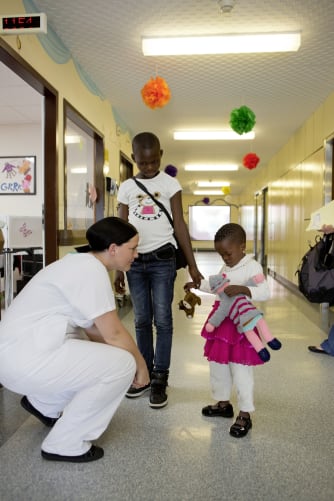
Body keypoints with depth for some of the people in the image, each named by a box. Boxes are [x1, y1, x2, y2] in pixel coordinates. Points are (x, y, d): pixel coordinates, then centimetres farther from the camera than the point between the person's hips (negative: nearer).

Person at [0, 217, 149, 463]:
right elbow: (114, 333, -17)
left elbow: (95, 328, 12)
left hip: (26, 348, 10)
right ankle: (65, 445, 2)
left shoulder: (84, 264, 10)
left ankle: (42, 405, 30)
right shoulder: (92, 270, -19)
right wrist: (141, 365, -1)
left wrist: (135, 357, 9)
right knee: (122, 364, -11)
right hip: (25, 358, -10)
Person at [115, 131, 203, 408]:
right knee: (142, 321, 10)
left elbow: (179, 225, -1)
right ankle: (144, 374, 23)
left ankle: (160, 379, 11)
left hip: (162, 260, -3)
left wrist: (192, 265, -5)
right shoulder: (126, 187, 8)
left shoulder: (170, 184, 1)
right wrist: (118, 268, 7)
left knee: (163, 320, 0)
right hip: (135, 261, 3)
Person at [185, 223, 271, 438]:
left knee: (241, 370, -1)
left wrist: (241, 289, -38)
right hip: (221, 321, 8)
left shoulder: (252, 267, -15)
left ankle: (245, 415, 14)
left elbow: (264, 292, -26)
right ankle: (223, 403, 36)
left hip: (240, 324, -8)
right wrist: (197, 284, 21)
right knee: (218, 365, 18)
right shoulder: (226, 268, 10)